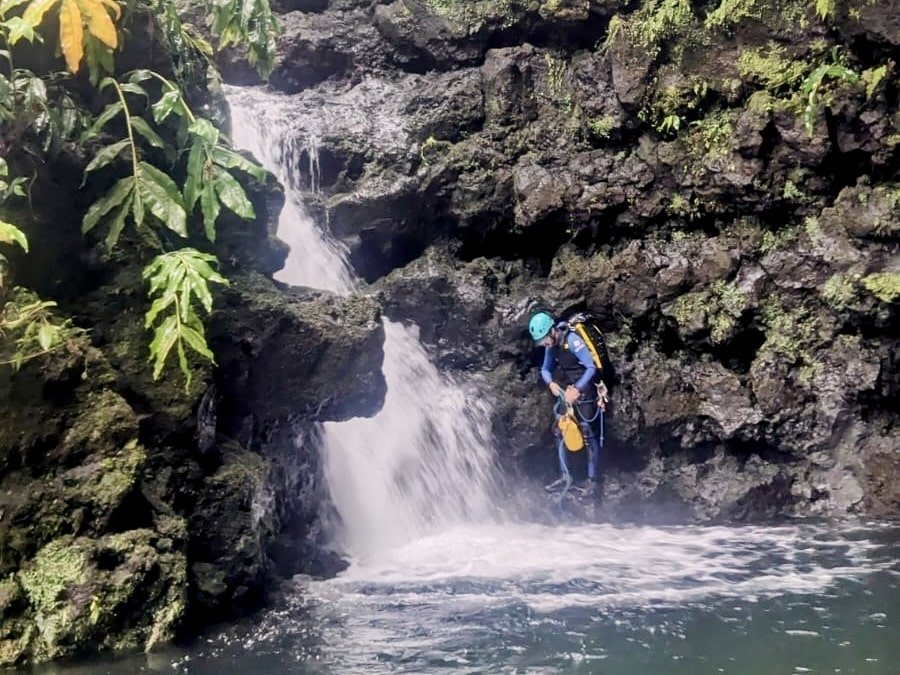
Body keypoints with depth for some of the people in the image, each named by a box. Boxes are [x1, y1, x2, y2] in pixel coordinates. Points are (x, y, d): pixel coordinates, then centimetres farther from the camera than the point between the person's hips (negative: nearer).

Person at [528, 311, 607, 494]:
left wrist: (576, 389, -30)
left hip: (585, 392, -7)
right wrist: (551, 383, -14)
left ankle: (592, 479, 3)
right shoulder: (551, 345, 1)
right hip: (566, 391, 7)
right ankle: (565, 474, 16)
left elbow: (591, 368, -24)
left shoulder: (572, 340, -22)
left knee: (589, 434, -4)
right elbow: (545, 369, 8)